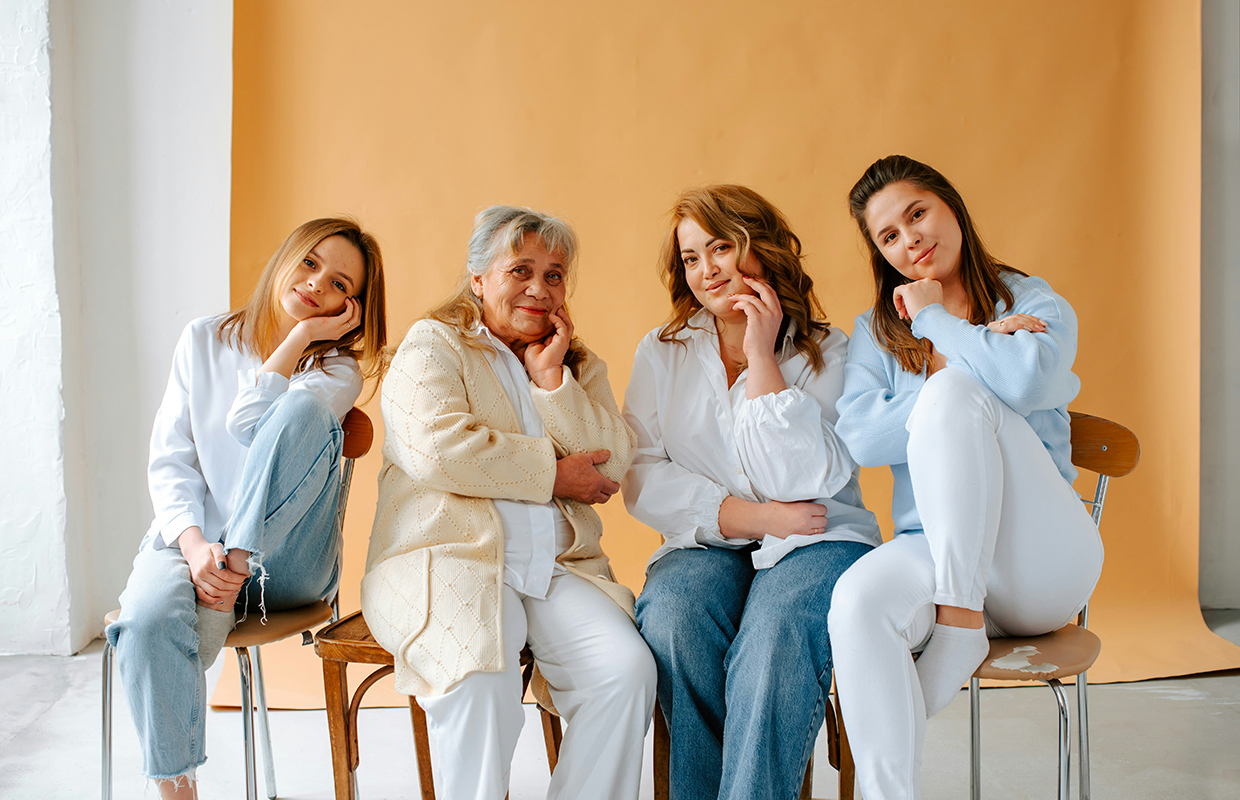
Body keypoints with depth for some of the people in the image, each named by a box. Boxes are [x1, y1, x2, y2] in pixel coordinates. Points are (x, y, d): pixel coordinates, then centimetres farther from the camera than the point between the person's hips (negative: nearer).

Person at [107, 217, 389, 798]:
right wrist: (194, 543, -15)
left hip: (284, 561, -1)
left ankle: (230, 584, -24)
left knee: (301, 410, -28)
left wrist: (303, 335, -12)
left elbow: (249, 425, -16)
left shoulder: (338, 368, 2)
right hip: (193, 539, 2)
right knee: (148, 618, -35)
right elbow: (169, 460, 2)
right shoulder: (204, 341, 10)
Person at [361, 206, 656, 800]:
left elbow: (611, 467, 7)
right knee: (480, 675, -34)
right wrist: (553, 474, -6)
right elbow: (435, 449, -11)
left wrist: (551, 378, 0)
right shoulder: (433, 344, 8)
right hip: (448, 557, -4)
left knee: (628, 669, -23)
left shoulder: (580, 368, 22)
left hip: (557, 567, 4)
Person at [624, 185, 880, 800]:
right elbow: (644, 482, 1)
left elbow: (801, 483, -11)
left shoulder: (827, 352, 3)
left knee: (774, 637, -35)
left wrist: (762, 356, -11)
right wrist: (749, 517, -10)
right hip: (706, 545, 2)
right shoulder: (661, 354, 10)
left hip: (817, 542, -2)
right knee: (670, 620, -32)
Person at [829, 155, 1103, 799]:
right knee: (858, 599, -35)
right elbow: (859, 439, -4)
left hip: (1043, 557, -2)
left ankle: (961, 622, -24)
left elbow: (1027, 378, -20)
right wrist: (968, 358, -7)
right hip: (930, 550, 2)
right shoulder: (876, 332, 15)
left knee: (950, 394, -26)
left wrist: (935, 321, -3)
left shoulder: (1035, 304, 6)